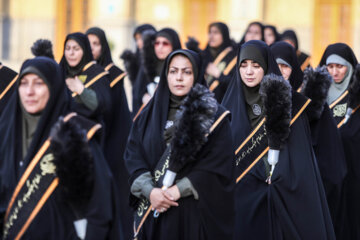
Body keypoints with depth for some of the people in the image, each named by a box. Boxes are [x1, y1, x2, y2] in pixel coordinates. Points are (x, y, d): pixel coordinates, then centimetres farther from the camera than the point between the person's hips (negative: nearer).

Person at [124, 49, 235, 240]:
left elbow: (219, 164, -9)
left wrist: (177, 191, -15)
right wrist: (150, 191, -15)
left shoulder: (214, 115, 0)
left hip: (194, 210, -2)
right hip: (152, 210, 3)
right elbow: (133, 155, 2)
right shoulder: (150, 113, 10)